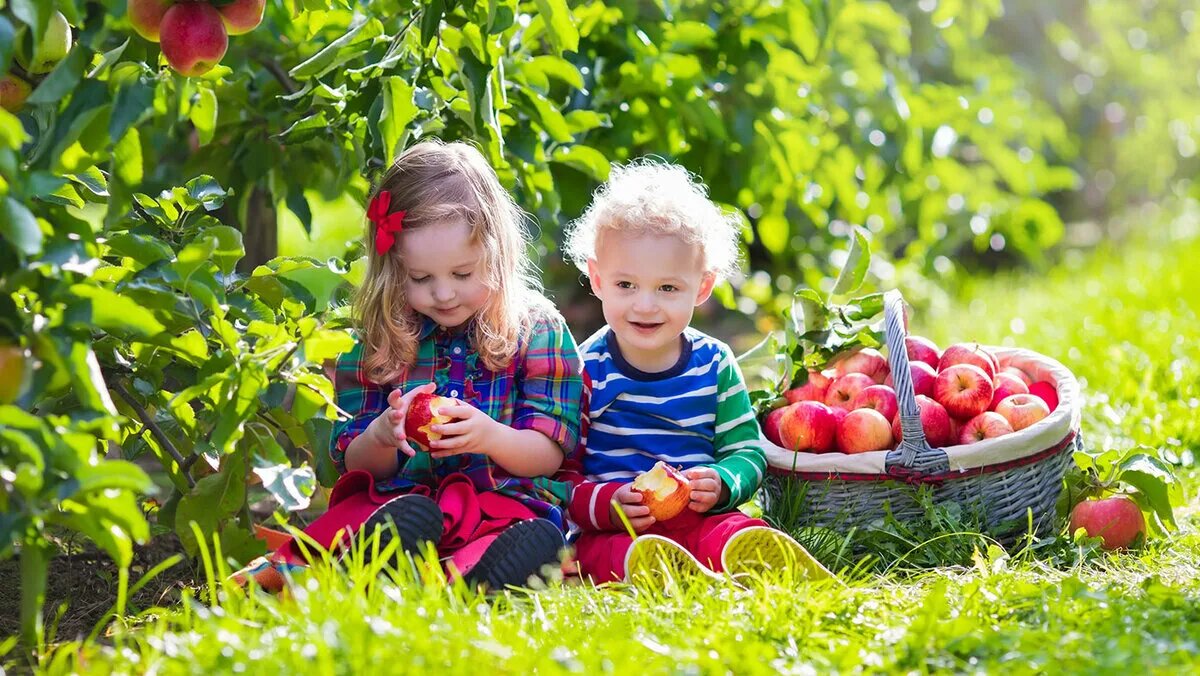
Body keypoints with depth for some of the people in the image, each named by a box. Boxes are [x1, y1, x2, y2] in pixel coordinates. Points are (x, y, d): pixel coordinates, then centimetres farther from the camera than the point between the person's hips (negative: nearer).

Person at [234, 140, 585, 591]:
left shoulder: (536, 330, 8)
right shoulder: (378, 340, 14)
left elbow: (549, 456, 3)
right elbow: (354, 464, 15)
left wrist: (488, 436, -20)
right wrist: (382, 437, -11)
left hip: (504, 499, -3)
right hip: (394, 499, 3)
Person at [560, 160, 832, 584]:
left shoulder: (714, 365, 9)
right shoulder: (586, 371, 1)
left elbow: (747, 452, 12)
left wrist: (721, 484, -11)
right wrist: (606, 504, -20)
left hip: (700, 520, 3)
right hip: (610, 530, -3)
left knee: (742, 539, -32)